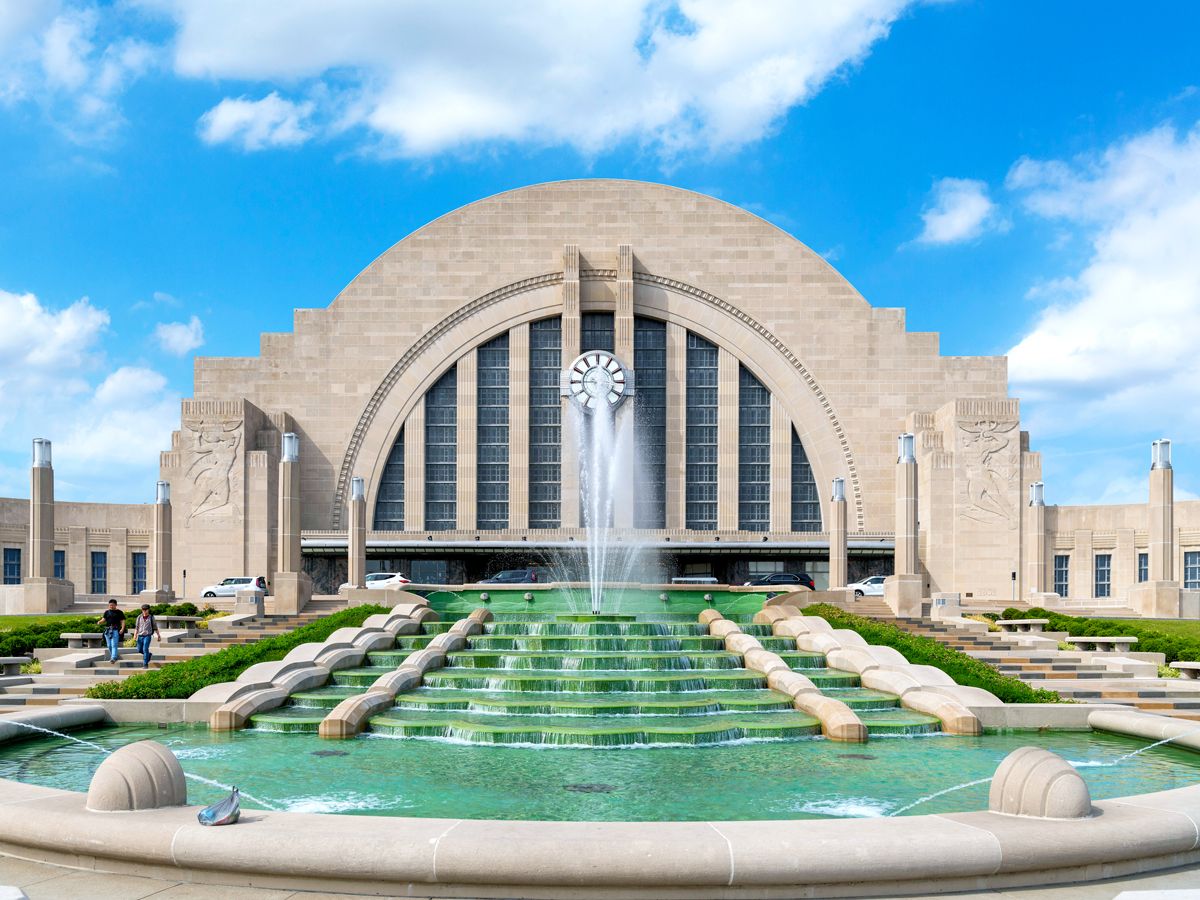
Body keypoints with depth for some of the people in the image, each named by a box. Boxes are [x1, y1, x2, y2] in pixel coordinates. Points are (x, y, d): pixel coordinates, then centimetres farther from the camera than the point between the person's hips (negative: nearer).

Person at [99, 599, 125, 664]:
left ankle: (113, 658, -19)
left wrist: (122, 629, -13)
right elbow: (104, 620, 10)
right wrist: (100, 622, -13)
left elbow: (122, 621, 3)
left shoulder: (119, 612, 5)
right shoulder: (107, 612, 15)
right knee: (109, 645, 9)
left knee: (114, 645, -12)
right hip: (107, 630, 5)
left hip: (115, 630, -5)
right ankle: (112, 656, 25)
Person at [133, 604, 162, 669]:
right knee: (139, 650, 12)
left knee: (145, 649, -15)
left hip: (147, 636, -4)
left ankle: (145, 664, -9)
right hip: (140, 636, 4)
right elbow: (136, 627, 6)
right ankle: (148, 655, 41)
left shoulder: (151, 617, 0)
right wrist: (135, 634, -8)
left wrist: (158, 636, 10)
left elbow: (155, 627, 7)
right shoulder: (139, 617, 5)